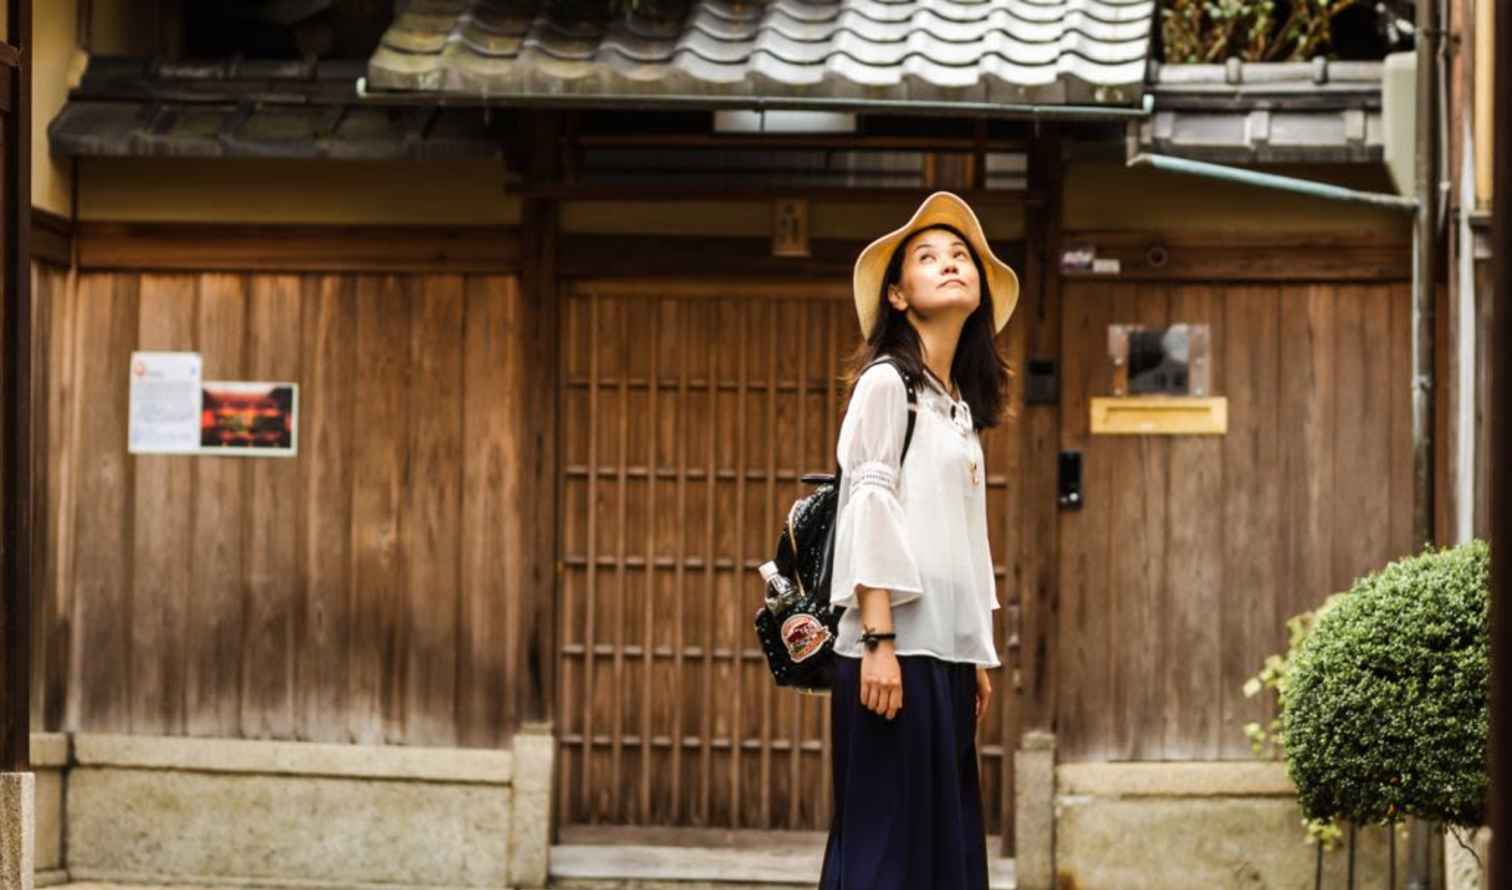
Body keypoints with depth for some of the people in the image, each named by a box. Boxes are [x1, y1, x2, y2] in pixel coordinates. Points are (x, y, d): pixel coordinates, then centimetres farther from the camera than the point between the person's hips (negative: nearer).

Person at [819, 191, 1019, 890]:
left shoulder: (961, 410, 18)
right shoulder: (886, 383, -3)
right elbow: (868, 513, -11)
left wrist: (980, 657, 16)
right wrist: (878, 640, -18)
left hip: (947, 650, 8)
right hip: (897, 649, -8)